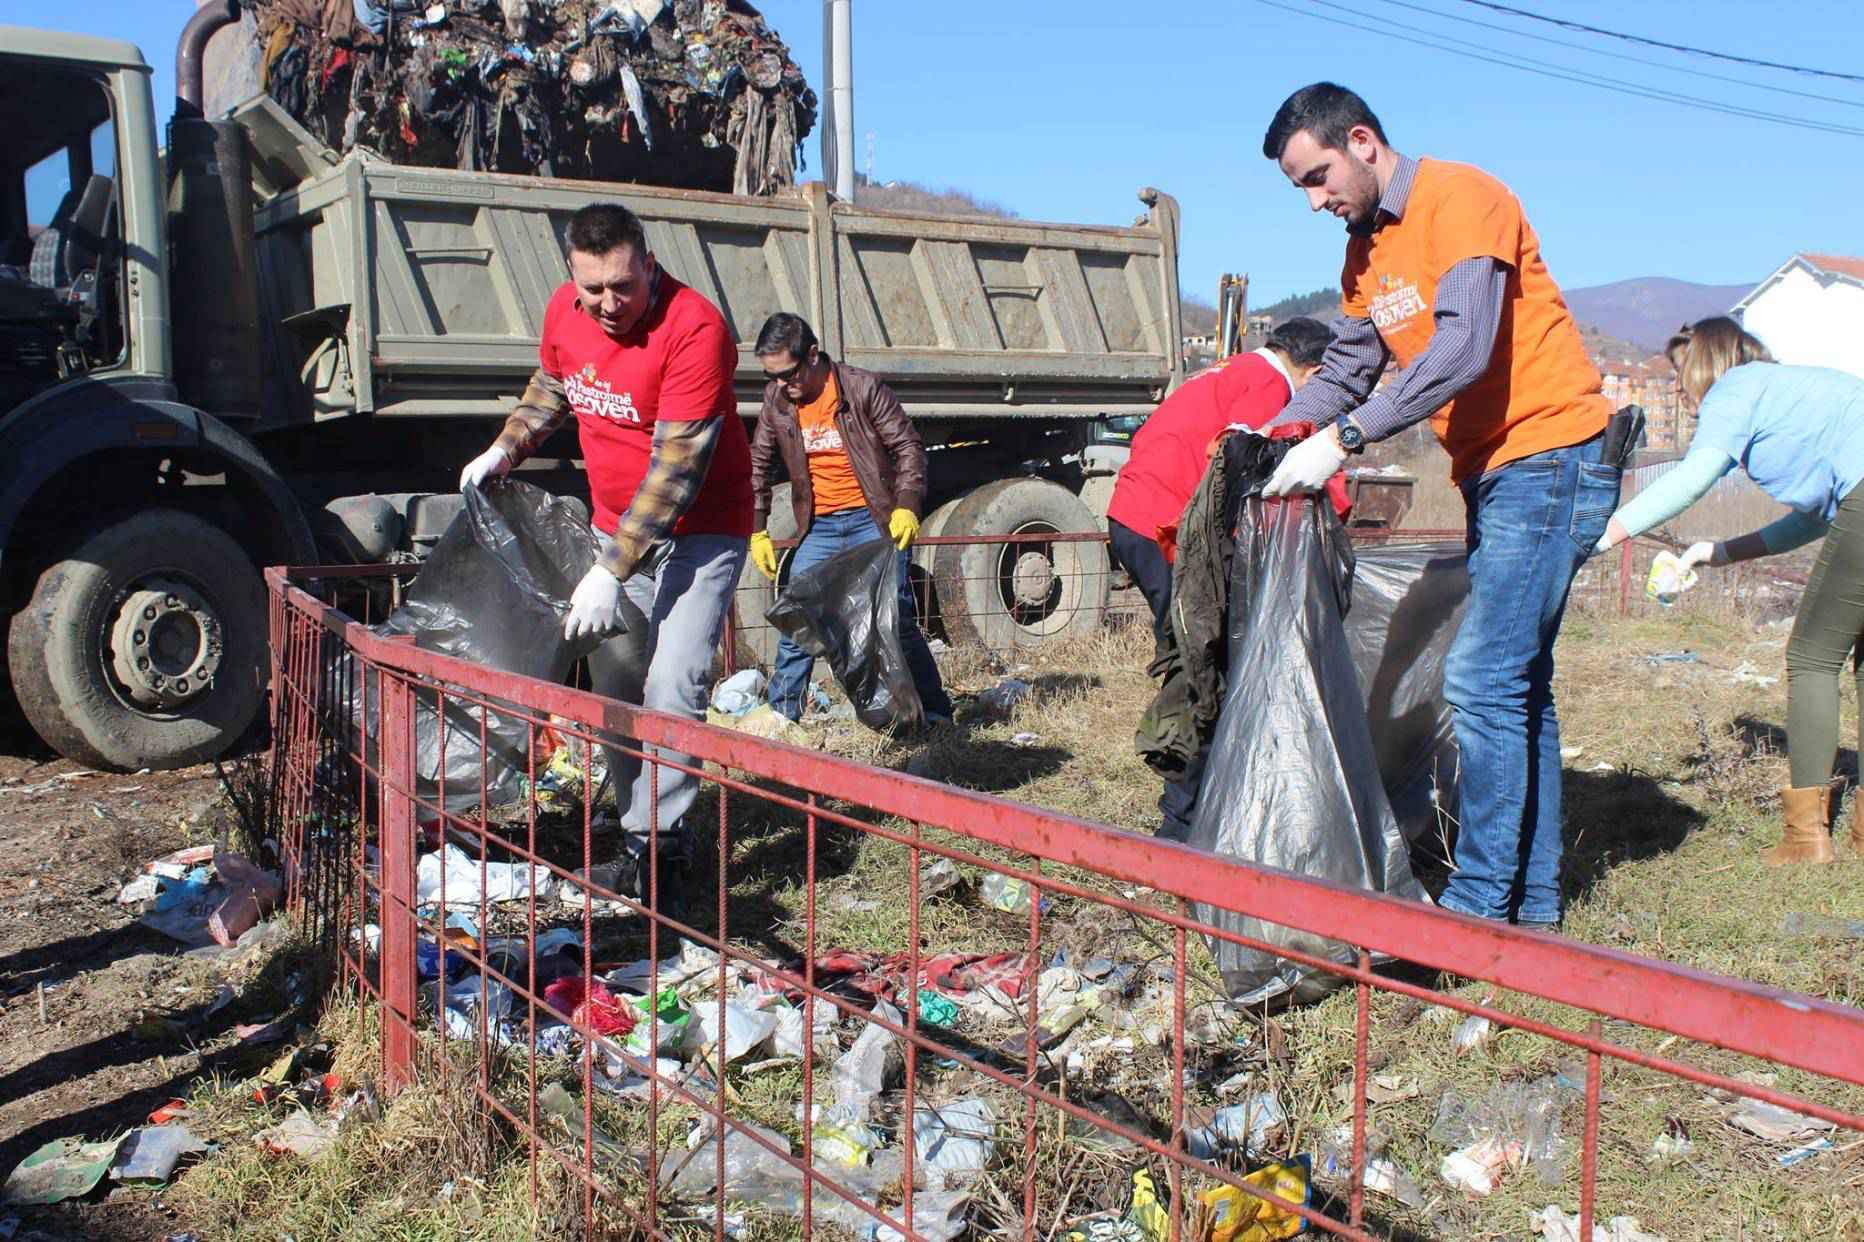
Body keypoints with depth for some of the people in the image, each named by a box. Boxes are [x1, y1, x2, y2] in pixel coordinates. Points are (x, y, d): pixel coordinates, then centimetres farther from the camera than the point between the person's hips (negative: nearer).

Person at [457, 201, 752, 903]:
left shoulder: (694, 329, -26)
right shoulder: (564, 310, -3)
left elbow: (676, 468, -28)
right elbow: (550, 388, 20)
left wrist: (611, 572, -29)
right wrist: (506, 450, 5)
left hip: (699, 530, -7)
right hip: (616, 526, 7)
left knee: (672, 687, -15)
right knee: (611, 687, 7)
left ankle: (651, 848, -7)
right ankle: (648, 829, 18)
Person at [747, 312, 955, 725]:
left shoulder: (863, 388, -11)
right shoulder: (776, 399, 1)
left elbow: (908, 447, -6)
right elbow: (759, 465, 12)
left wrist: (906, 506, -18)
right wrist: (756, 531, 8)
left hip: (873, 521, -4)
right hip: (818, 528, 4)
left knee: (897, 619, -3)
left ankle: (935, 713, 9)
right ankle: (781, 716, 11)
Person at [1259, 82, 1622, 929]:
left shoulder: (1461, 199, -13)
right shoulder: (1364, 252, 14)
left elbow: (1463, 349, -26)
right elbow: (1344, 370, 12)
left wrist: (1342, 438, -29)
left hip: (1548, 455, -9)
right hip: (1494, 473, 10)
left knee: (1483, 679, -13)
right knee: (1517, 685, 11)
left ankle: (1481, 901, -5)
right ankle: (1534, 899, 19)